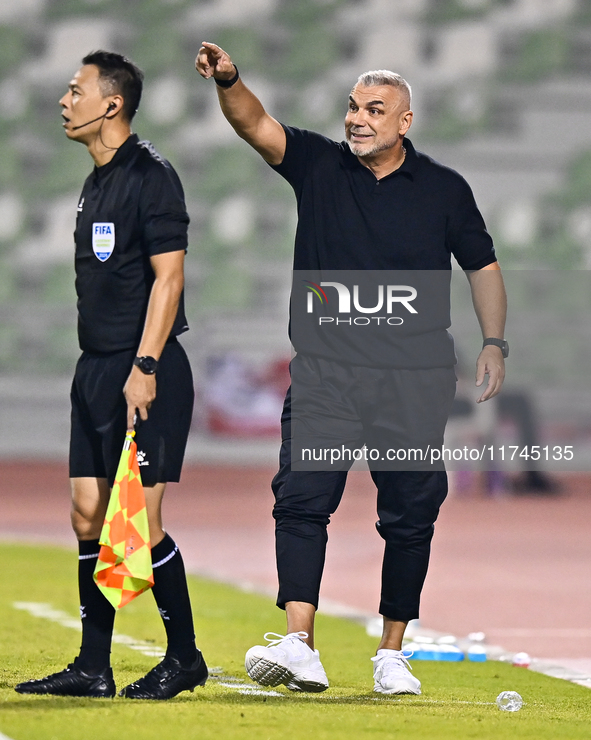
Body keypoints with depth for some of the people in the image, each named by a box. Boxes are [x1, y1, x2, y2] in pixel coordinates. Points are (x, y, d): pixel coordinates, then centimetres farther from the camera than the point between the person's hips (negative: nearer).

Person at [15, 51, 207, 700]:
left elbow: (167, 278, -16)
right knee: (89, 517, 7)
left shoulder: (150, 177, -11)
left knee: (139, 521, -8)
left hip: (141, 371, -9)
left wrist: (143, 368, -21)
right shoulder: (96, 182, 17)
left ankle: (185, 657, 5)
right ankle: (93, 668, 12)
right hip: (95, 367, 9)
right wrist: (101, 370, 19)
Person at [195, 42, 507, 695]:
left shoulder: (445, 189, 6)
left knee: (410, 514, 3)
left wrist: (494, 342, 5)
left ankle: (392, 654, 14)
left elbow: (482, 266, 14)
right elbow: (257, 126, -11)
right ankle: (298, 647, -21)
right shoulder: (318, 164, 4)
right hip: (325, 368, 0)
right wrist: (228, 82, -30)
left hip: (415, 377, 0)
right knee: (301, 499, -14)